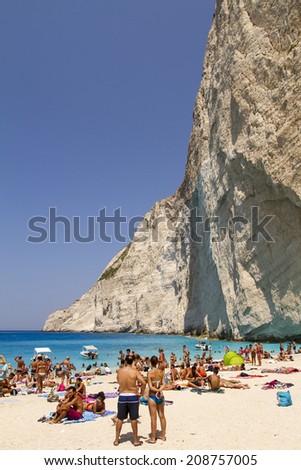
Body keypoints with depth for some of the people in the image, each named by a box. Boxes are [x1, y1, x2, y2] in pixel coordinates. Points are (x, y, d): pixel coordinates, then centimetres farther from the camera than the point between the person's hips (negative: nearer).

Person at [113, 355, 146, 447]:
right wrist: (141, 393, -7)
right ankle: (136, 440, 17)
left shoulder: (119, 371, -2)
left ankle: (116, 440, 22)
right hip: (133, 396, -2)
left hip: (122, 396, 2)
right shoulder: (135, 371, -10)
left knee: (119, 419, 13)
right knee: (133, 419, 8)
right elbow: (143, 382, -20)